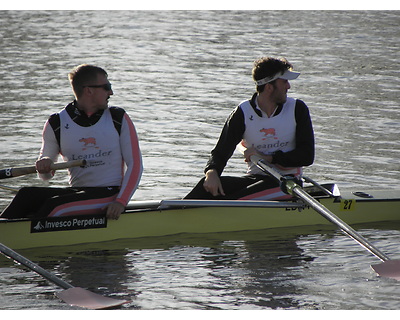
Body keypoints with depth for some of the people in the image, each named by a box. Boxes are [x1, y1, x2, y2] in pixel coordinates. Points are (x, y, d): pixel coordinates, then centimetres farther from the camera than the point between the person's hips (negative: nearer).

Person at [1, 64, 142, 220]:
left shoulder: (119, 119, 2)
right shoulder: (57, 124, 4)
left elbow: (135, 164, -2)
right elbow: (46, 175, 11)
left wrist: (120, 202, -16)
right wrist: (44, 167, -15)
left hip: (110, 194, -3)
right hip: (76, 190, 3)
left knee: (53, 206, -28)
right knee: (27, 195, -21)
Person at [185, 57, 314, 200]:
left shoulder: (297, 109, -1)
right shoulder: (243, 113, -1)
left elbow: (307, 156, -6)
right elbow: (221, 152, -5)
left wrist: (267, 158, -15)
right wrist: (211, 172, -29)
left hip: (286, 182, -2)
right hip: (254, 177, 2)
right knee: (208, 185, -26)